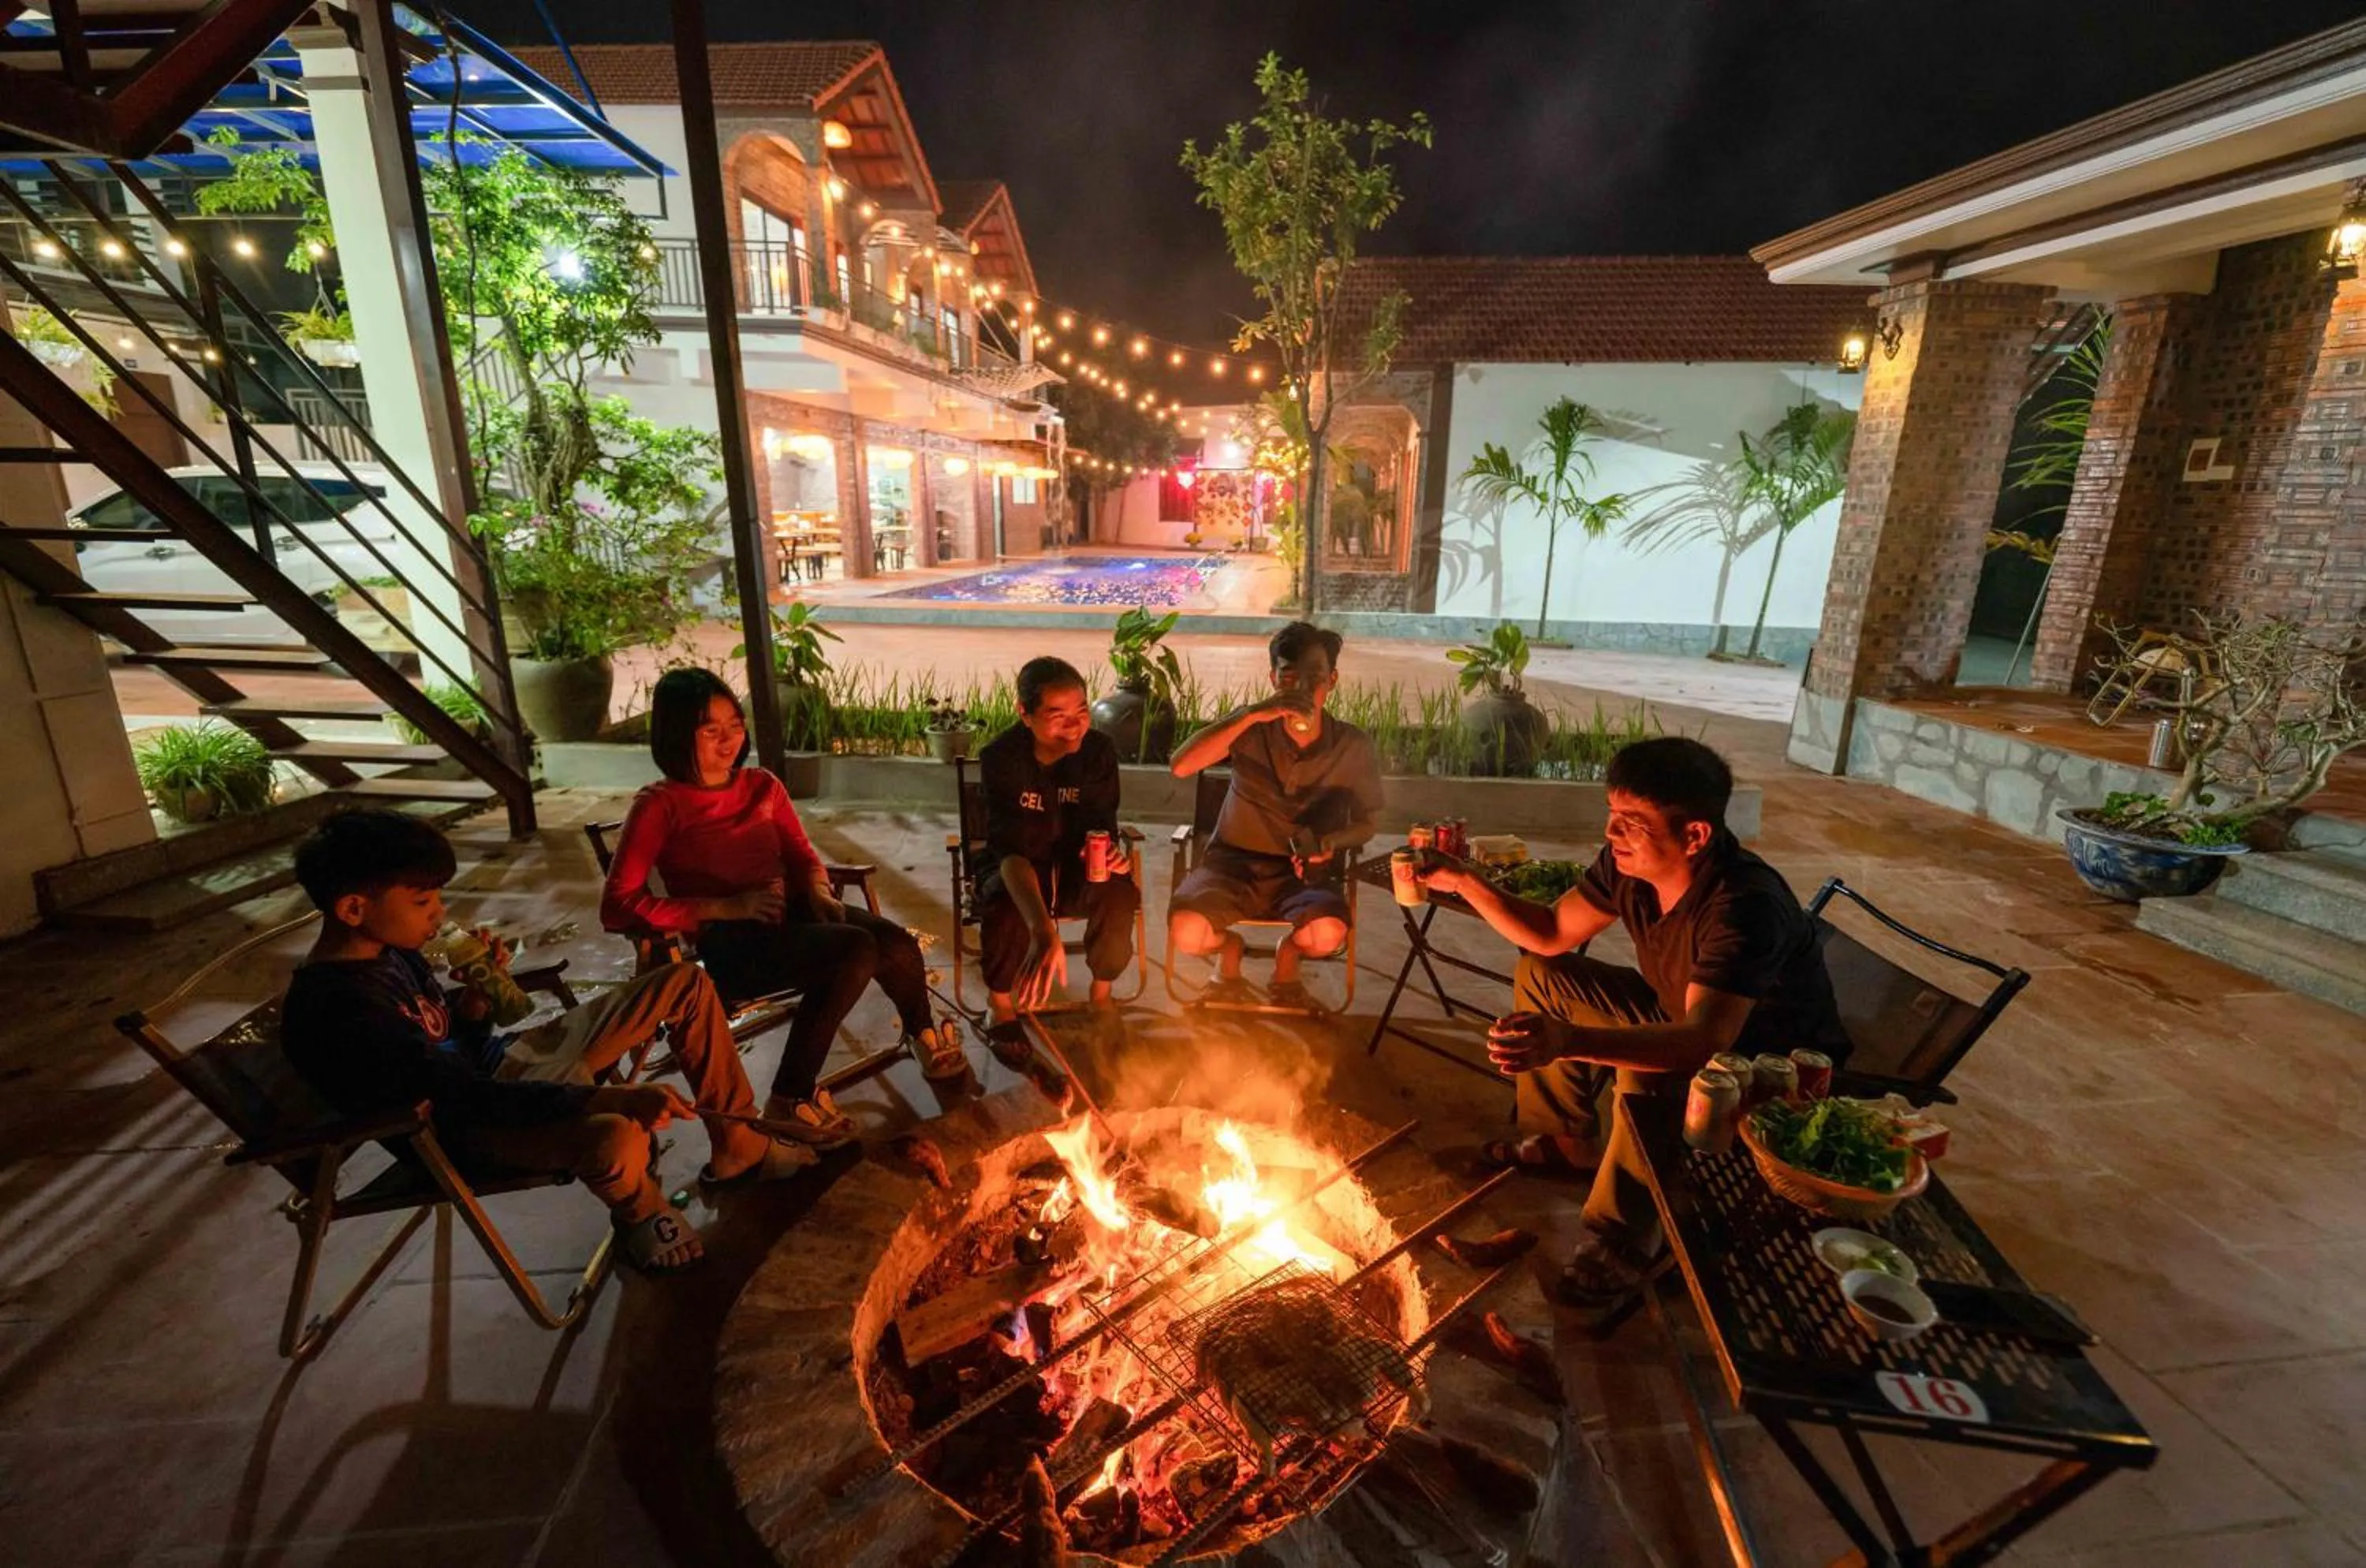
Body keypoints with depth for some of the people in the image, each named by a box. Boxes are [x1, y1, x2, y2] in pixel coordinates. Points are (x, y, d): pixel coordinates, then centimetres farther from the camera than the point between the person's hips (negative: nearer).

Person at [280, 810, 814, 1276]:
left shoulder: (386, 947, 1)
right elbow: (470, 1097, -31)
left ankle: (739, 1151, 9)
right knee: (616, 1137, -42)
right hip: (471, 1125, -9)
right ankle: (640, 1214, -3)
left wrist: (476, 994, -9)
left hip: (503, 1063, 9)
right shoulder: (335, 1008, -26)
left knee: (686, 984, 1)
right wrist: (613, 1098, -39)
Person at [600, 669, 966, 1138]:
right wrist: (727, 907, -17)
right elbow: (617, 907, -10)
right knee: (856, 949, -31)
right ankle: (791, 1099, -16)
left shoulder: (762, 786, 14)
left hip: (792, 914, 5)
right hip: (727, 945, -5)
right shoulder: (660, 804, -3)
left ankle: (923, 1035, 11)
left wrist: (818, 892, -4)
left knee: (895, 942, -22)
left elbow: (802, 856, 20)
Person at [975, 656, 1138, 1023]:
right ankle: (1000, 1001, -2)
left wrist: (1108, 850, -38)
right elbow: (1012, 851, -34)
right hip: (1016, 870, -2)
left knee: (1119, 892, -31)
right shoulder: (1000, 758, -24)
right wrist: (1044, 931, -52)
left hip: (1075, 868, 2)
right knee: (1005, 906, -36)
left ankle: (1101, 992, 0)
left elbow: (1101, 826, -9)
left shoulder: (1099, 750, -14)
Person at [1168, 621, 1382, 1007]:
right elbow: (1181, 766, -23)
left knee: (1328, 934, -32)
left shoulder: (1354, 747, -6)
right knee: (1186, 933, -29)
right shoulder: (1252, 728, -8)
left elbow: (1367, 821, 8)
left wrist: (1331, 842, -15)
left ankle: (1288, 955, 9)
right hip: (1234, 862, 0)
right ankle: (1228, 947, 12)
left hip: (1302, 873, 1)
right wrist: (1251, 715, -31)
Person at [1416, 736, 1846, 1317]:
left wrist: (1570, 1040, -61)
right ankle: (1564, 1142, 16)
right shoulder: (1628, 863, -16)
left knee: (1647, 1073, -37)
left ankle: (1622, 1240, -13)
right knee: (1540, 977, 1)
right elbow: (1553, 934, -5)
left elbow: (1704, 1042, -46)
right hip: (1683, 1019, 8)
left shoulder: (1745, 905, -37)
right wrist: (1466, 883, -19)